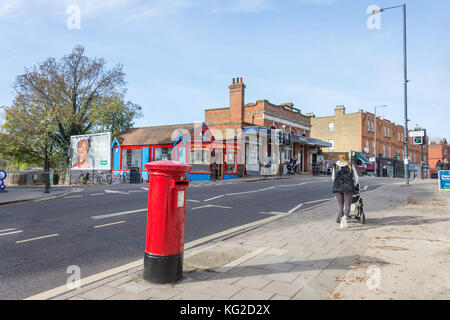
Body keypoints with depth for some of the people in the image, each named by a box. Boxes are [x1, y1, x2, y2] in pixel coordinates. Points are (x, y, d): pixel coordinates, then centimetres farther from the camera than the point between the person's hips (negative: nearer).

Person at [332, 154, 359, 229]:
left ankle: (342, 222, 7)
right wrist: (353, 186, 25)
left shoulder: (335, 166, 10)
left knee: (340, 204, 10)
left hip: (337, 187, 1)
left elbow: (333, 177, 13)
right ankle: (345, 216, -24)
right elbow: (356, 178, 11)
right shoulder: (350, 166, 8)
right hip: (348, 187, -1)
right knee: (347, 204, 3)